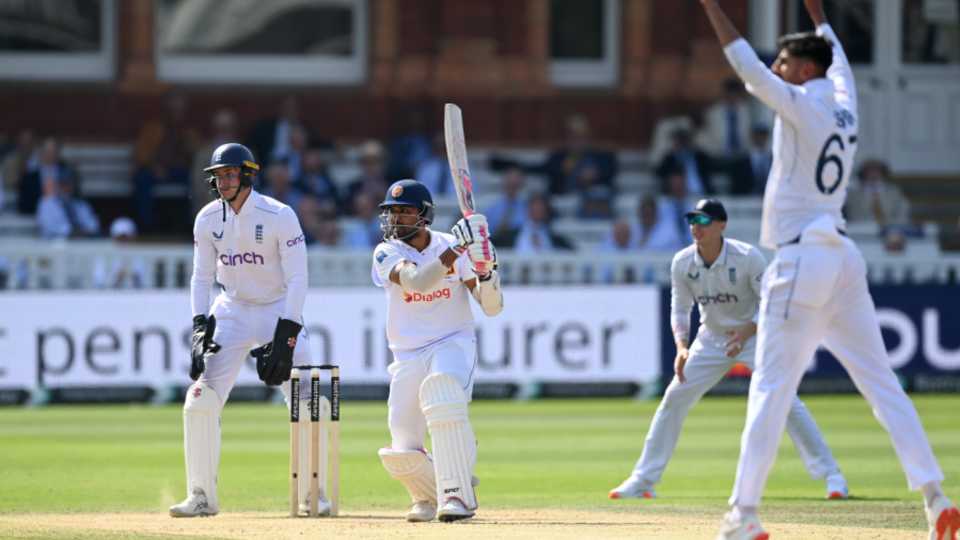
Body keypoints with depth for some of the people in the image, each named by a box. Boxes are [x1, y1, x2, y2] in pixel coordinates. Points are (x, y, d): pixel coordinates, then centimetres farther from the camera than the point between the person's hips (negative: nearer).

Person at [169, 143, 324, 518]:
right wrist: (201, 328, -10)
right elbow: (201, 277, 4)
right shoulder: (208, 219, -4)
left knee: (305, 404, -10)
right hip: (231, 311, 3)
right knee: (200, 401, -8)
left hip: (279, 311, -3)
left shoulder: (280, 216, -17)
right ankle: (202, 496, 1)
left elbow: (297, 279, -17)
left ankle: (311, 493, 4)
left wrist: (285, 338, -24)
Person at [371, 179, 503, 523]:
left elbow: (491, 307, -5)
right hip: (409, 356, 2)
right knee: (401, 453, -5)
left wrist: (486, 272, -24)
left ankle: (458, 495, -35)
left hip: (454, 343, -2)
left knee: (441, 388, -37)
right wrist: (454, 251, -35)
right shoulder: (387, 253, -3)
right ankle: (430, 496, 31)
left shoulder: (455, 246, -2)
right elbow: (415, 281, -25)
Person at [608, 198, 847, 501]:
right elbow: (680, 309, -2)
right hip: (711, 339, 4)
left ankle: (830, 474, -13)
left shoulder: (748, 258, -23)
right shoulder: (682, 263, -12)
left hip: (754, 334, -4)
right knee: (674, 398, -2)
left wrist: (747, 331, -31)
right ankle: (643, 480, 8)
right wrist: (681, 346, -19)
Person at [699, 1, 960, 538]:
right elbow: (839, 62, 33)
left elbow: (749, 69, -19)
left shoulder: (803, 108, -9)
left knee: (771, 388, -7)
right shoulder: (844, 109, 12)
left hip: (801, 262, -8)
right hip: (844, 261, 8)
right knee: (882, 382, 6)